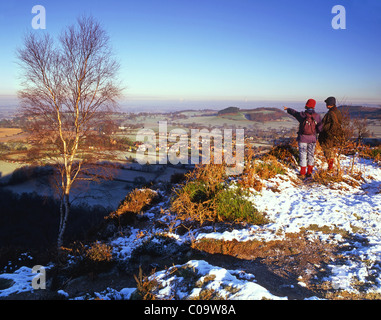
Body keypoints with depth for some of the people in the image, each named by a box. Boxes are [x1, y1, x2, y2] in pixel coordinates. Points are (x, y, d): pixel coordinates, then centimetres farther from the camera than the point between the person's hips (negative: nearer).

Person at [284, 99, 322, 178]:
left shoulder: (302, 115, -9)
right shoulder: (317, 116, -6)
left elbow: (293, 112, 10)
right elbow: (320, 128, -5)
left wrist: (287, 109, 30)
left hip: (303, 138, -1)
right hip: (312, 138, 2)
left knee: (303, 154, 4)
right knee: (311, 155, 13)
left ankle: (302, 173, 5)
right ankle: (309, 172, 17)